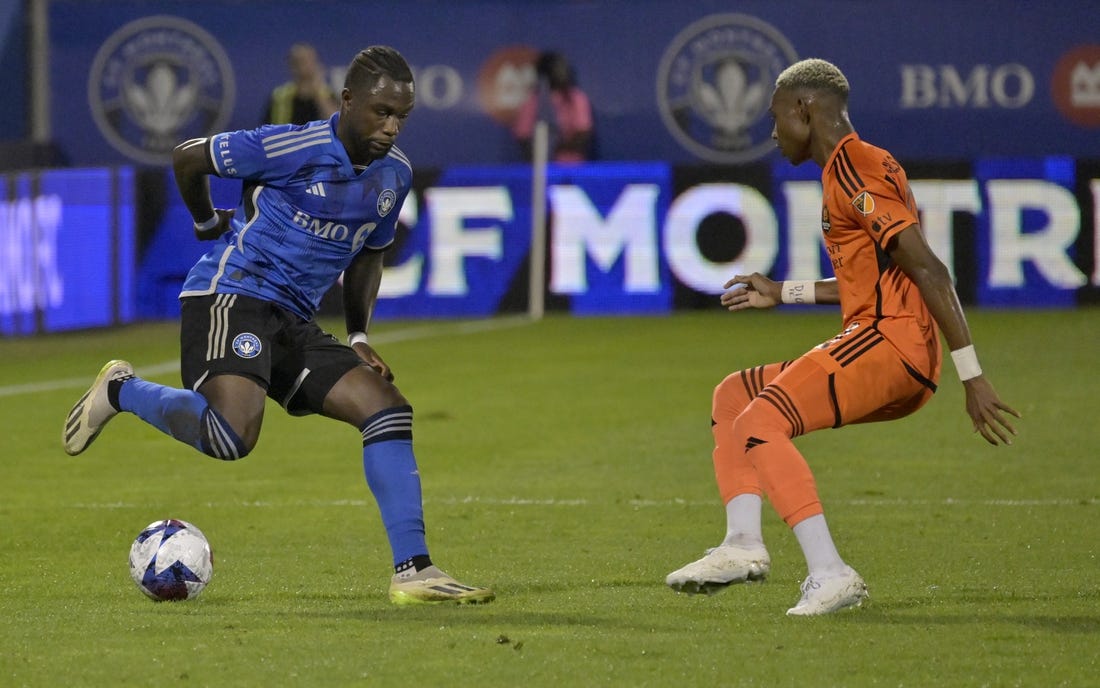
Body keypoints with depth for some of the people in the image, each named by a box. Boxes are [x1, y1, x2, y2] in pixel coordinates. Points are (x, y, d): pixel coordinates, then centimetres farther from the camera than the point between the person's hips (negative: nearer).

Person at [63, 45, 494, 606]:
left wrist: (358, 340, 16)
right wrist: (209, 225, 14)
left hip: (293, 323, 8)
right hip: (231, 295, -8)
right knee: (232, 436, -29)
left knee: (389, 411, -6)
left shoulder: (395, 174, 9)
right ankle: (121, 391, -2)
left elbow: (368, 255, 27)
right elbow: (187, 158, -3)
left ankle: (413, 571, -3)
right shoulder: (296, 148, -15)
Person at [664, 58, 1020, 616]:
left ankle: (829, 574, -27)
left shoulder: (856, 169, -11)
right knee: (732, 396, 16)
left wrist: (972, 378, -23)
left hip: (892, 340, -11)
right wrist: (784, 293, 32)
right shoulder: (846, 169, 21)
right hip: (877, 343, 11)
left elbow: (928, 271, -19)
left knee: (759, 422, -22)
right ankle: (743, 544, 4)